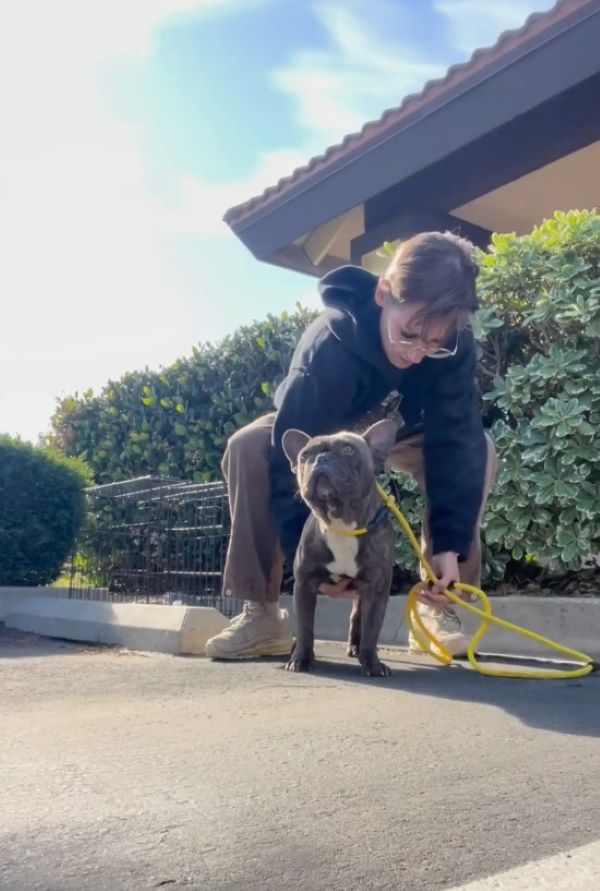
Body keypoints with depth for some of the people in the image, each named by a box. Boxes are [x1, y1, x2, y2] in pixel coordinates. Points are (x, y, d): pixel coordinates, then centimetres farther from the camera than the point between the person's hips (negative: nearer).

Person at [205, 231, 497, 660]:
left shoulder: (453, 344, -32)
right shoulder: (329, 346, -40)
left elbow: (455, 442, -31)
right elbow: (289, 455, -38)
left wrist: (449, 545, -38)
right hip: (324, 434, -2)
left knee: (478, 450, -26)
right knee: (249, 447, -30)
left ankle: (439, 608, -15)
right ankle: (262, 612, -20)